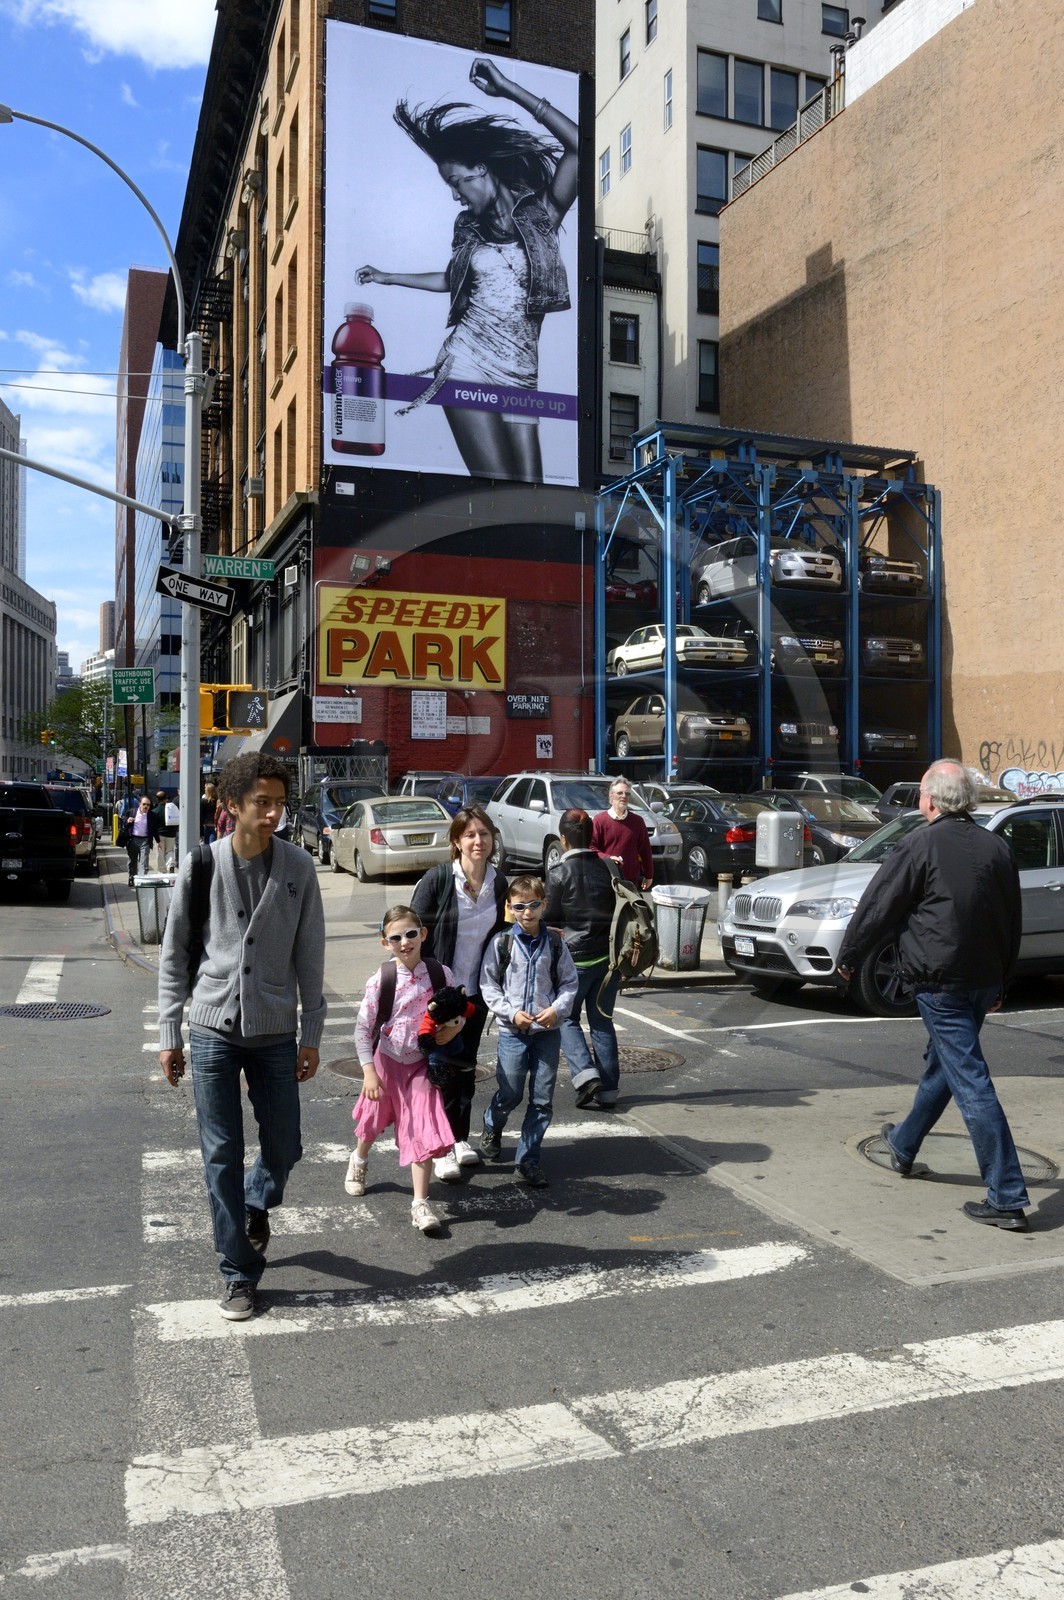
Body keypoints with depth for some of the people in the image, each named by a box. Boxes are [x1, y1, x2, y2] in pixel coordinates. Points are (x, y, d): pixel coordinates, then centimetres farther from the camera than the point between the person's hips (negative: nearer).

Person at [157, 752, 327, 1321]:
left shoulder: (297, 868, -4)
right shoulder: (200, 865, -5)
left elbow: (310, 956, 2)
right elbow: (174, 953, 2)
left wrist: (311, 1034, 2)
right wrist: (169, 1032, 1)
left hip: (275, 1031, 1)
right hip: (213, 1029, -1)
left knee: (283, 1147, 8)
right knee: (222, 1156, 4)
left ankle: (257, 1203, 42)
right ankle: (239, 1274, 18)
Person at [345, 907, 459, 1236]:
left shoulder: (440, 974, -9)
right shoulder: (380, 981, -16)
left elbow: (458, 1010, 5)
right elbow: (363, 1027, -13)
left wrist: (455, 1027, -18)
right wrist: (369, 1072, -18)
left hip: (422, 1064, 0)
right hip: (386, 1061, 0)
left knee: (422, 1131, -7)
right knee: (374, 1120, 21)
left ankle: (420, 1203, -1)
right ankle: (359, 1159, 54)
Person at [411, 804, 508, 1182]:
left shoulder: (499, 884, 1)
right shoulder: (437, 879, -13)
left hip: (475, 992, 5)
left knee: (466, 1065, 15)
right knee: (442, 1067, 0)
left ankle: (460, 1137, 29)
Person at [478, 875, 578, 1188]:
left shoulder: (554, 943, 2)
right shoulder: (502, 942, -4)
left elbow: (569, 982, 7)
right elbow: (488, 984, 0)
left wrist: (556, 1009, -10)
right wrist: (511, 1012, -12)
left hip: (547, 1030, 2)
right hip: (512, 1030, -2)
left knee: (543, 1099, 3)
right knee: (510, 1093, 3)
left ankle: (527, 1159, 16)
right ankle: (491, 1128, 36)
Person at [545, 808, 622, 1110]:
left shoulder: (559, 873, -11)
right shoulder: (608, 869, 2)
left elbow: (549, 920, -6)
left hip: (576, 957, -4)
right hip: (609, 956, 5)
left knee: (566, 1017, 12)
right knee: (602, 1021, 12)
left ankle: (586, 1074, -7)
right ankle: (607, 1090, 12)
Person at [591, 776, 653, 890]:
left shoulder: (637, 821, 8)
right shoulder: (600, 820, -3)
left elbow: (645, 850, 12)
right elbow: (591, 847, -6)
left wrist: (649, 875, 12)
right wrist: (608, 858, -22)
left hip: (631, 880, 3)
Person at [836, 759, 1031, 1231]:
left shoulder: (921, 846, -13)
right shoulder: (996, 848, 7)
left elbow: (877, 907, -8)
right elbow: (1013, 923, 15)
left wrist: (847, 957, 6)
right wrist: (1001, 982, 25)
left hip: (940, 981, -8)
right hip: (984, 979, 8)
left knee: (970, 1081, -7)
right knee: (941, 1063, 23)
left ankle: (1007, 1199, -6)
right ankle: (903, 1146, 43)